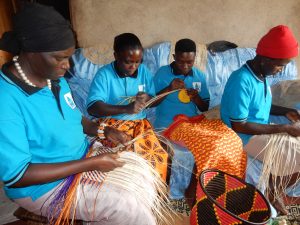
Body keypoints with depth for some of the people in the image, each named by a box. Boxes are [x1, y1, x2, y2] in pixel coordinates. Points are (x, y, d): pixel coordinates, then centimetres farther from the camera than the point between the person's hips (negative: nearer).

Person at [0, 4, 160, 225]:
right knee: (127, 206, -18)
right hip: (46, 186, -7)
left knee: (142, 178, 5)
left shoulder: (55, 78, -1)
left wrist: (103, 130, -7)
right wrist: (90, 164, -26)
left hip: (83, 157, 7)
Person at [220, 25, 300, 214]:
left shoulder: (261, 75, 2)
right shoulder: (242, 81, -27)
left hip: (261, 130, 10)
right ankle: (271, 195, 17)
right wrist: (283, 128, -22)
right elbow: (239, 126, -27)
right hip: (246, 136, -9)